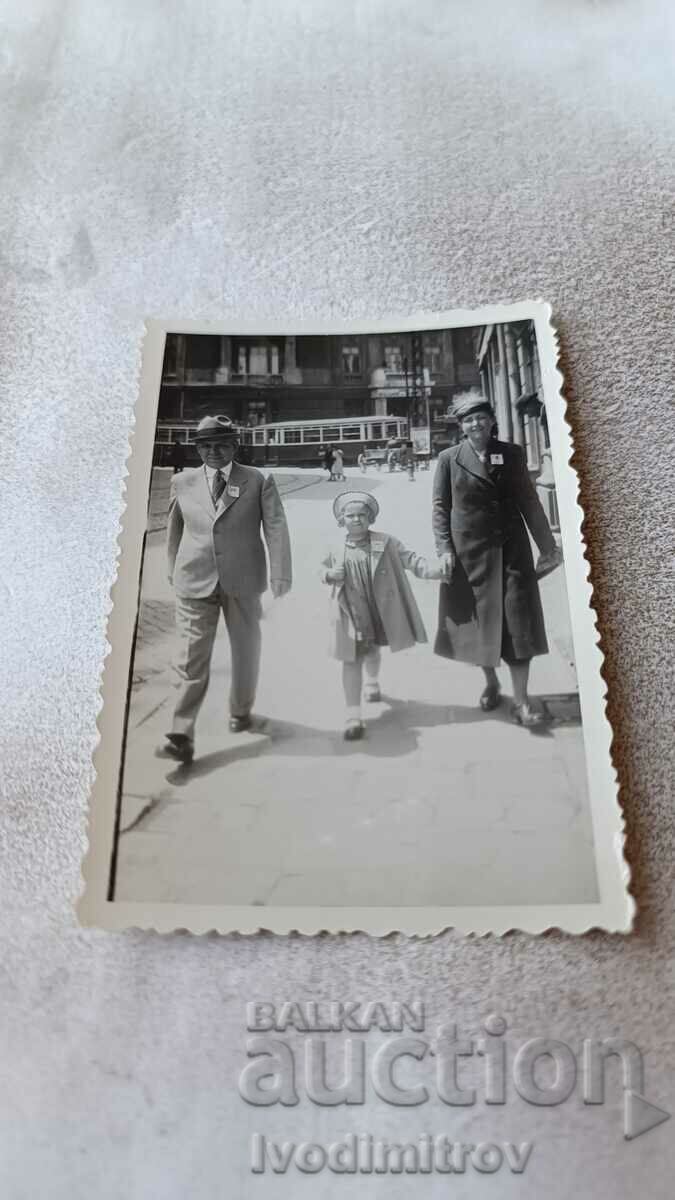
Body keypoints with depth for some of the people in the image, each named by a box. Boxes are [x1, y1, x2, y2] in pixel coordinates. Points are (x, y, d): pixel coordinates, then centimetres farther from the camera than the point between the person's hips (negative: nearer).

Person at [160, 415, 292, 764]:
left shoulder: (258, 482, -1)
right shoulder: (183, 482, 5)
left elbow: (276, 528, -6)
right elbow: (174, 529, 15)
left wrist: (280, 574, -15)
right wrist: (174, 569, 19)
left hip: (243, 581, 0)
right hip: (195, 581, 0)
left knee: (245, 650, 15)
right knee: (191, 657, -6)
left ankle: (240, 710, 38)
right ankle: (182, 736, -7)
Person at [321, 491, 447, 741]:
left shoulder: (385, 543, -4)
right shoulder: (337, 553, 0)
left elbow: (409, 559, -10)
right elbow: (324, 570, 14)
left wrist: (434, 569, -25)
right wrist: (329, 575, -11)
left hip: (380, 612, 1)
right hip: (352, 616, -1)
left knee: (372, 652, 23)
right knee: (352, 660, -6)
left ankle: (372, 682, 55)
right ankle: (353, 716, -5)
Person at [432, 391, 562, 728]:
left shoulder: (511, 454, 5)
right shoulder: (449, 458, 1)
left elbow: (529, 501, 5)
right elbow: (441, 506, 0)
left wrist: (548, 545, 4)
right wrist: (444, 548, -10)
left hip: (510, 549, 1)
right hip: (469, 550, 0)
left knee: (516, 620, -3)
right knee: (479, 618, 9)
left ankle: (521, 701, 1)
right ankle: (490, 683, 31)